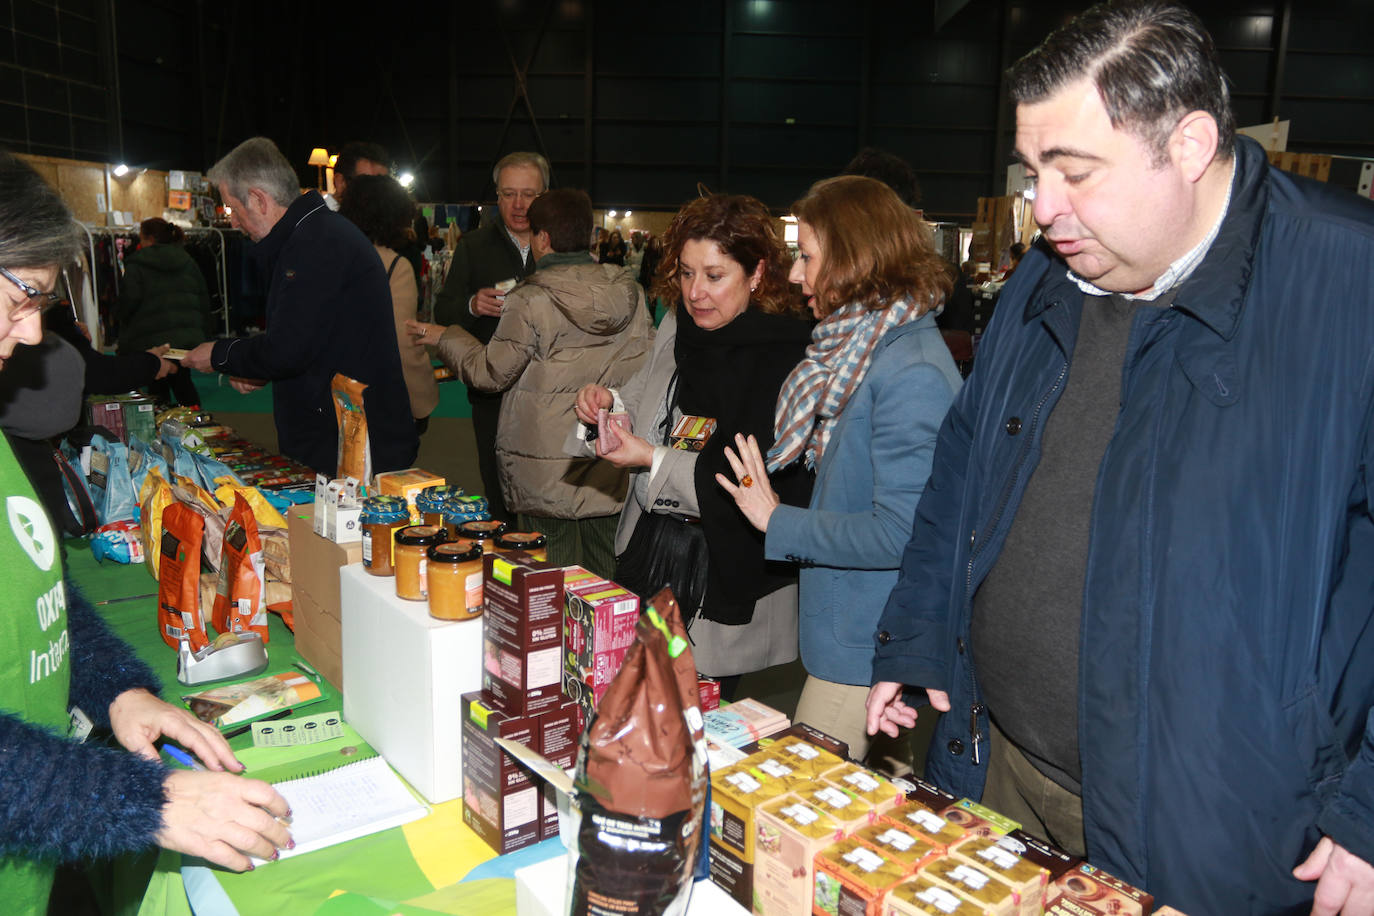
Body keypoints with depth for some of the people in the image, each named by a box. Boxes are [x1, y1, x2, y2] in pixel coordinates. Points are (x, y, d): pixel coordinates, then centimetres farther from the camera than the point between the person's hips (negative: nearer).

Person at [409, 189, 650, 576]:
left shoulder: (530, 300, -15)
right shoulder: (629, 292, -1)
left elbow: (491, 372, -7)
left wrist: (443, 337, 9)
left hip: (548, 472, -5)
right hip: (611, 469, 5)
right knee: (605, 572, 15)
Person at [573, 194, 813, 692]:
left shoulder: (787, 357, -18)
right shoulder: (677, 325, 3)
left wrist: (656, 461, -22)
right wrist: (612, 405, -3)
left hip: (728, 576, -6)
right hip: (649, 545, 7)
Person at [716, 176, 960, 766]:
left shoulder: (912, 373, -21)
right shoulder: (863, 347, 10)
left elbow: (900, 532, -23)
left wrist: (779, 522, -14)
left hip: (869, 650, -9)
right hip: (846, 629, 9)